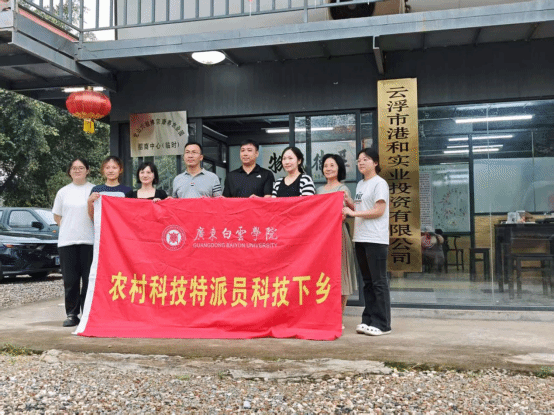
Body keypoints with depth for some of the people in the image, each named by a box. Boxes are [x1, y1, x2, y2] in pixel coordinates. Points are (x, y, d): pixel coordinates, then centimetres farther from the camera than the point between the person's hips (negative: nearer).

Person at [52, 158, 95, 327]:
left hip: (89, 240, -2)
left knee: (89, 279, -3)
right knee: (70, 280, 2)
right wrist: (69, 229, 8)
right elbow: (57, 216, 18)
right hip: (67, 241, 2)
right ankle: (71, 314, 10)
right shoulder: (63, 192, 12)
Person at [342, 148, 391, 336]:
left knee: (379, 282, -5)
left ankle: (382, 324, 0)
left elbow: (379, 210, -14)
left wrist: (354, 213, -14)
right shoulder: (360, 184, 18)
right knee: (367, 282, 11)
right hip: (360, 238, 8)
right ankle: (368, 320, 17)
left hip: (376, 240, -8)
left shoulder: (379, 183, -6)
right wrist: (348, 203, 7)